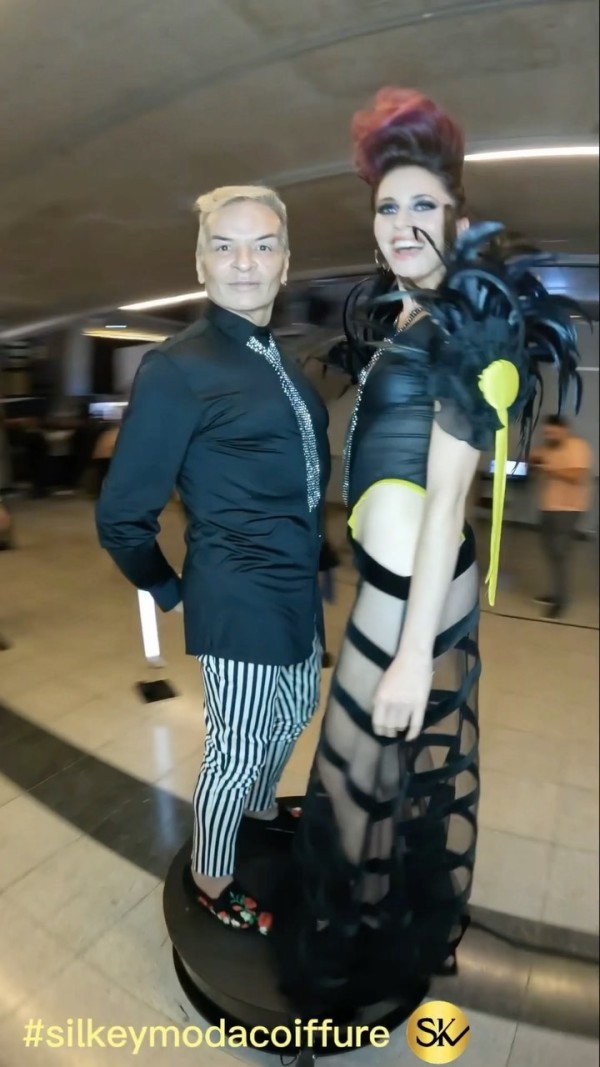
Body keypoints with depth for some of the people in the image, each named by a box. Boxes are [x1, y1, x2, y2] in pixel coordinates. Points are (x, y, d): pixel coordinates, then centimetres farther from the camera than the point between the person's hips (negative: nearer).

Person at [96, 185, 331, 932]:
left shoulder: (278, 358, 7)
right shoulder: (179, 367, -17)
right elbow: (122, 513, -14)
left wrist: (308, 563, 12)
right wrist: (168, 589, -1)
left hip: (295, 585, 8)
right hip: (240, 598, -8)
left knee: (295, 713, 27)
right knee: (236, 748, 11)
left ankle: (262, 809, 57)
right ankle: (209, 882, 40)